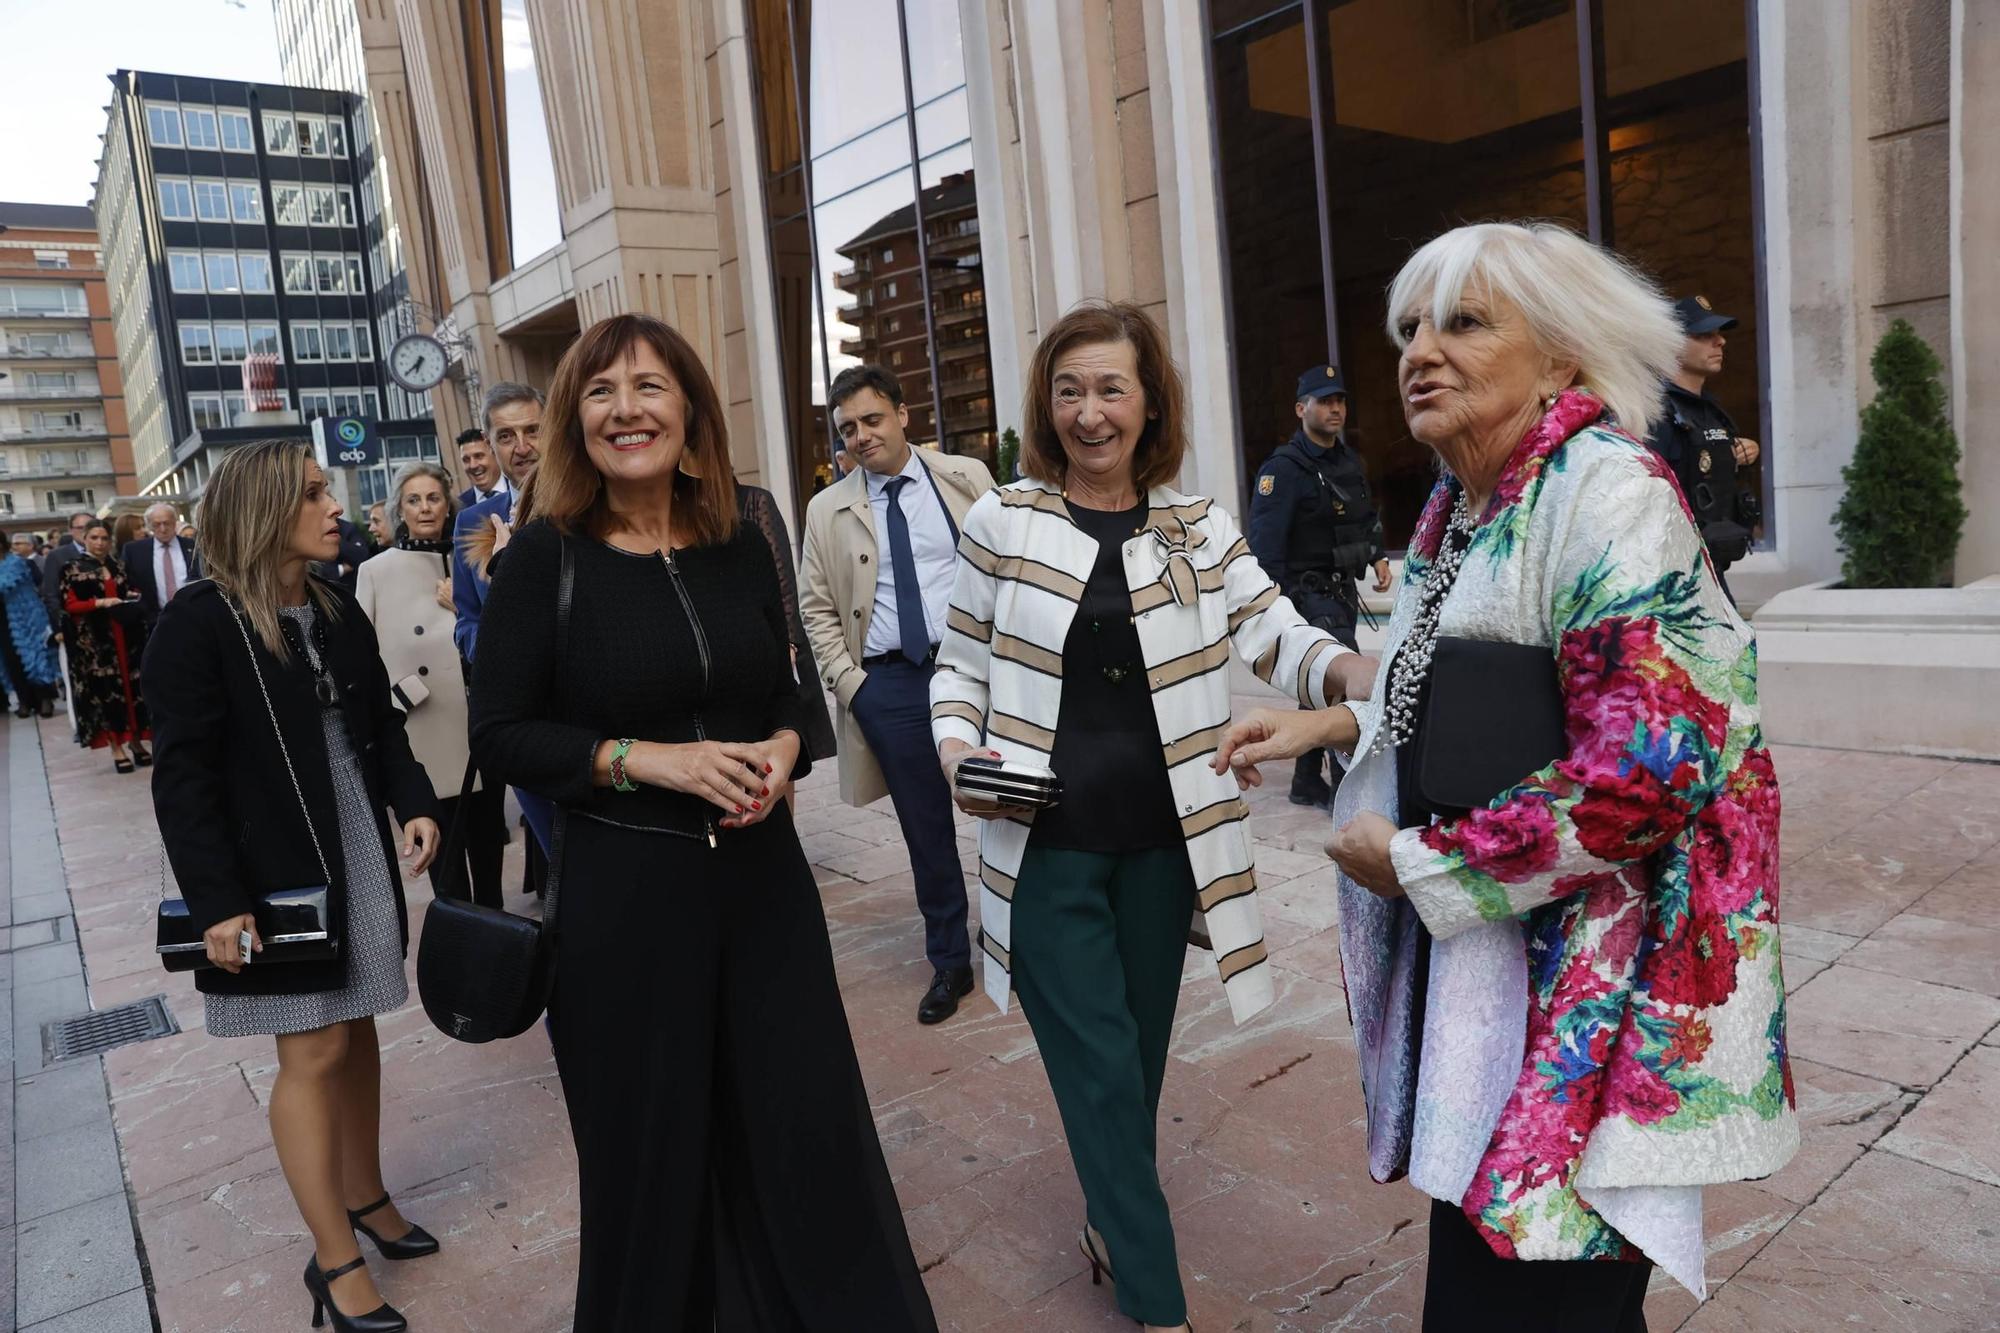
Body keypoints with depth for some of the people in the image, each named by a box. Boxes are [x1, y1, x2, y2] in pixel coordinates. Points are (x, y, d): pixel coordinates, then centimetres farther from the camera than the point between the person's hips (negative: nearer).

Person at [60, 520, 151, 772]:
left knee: (132, 686, 4)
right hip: (95, 640, -4)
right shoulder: (73, 569, 0)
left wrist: (133, 598, 1)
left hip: (125, 636, 4)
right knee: (106, 690, -2)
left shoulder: (117, 565, 13)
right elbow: (69, 605, -4)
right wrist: (100, 603, -16)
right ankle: (116, 748, 3)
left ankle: (136, 741, 14)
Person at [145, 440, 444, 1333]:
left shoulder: (338, 610, 7)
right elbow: (184, 779, -14)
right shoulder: (198, 625, -12)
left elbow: (380, 726, 14)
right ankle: (334, 1261, 13)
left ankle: (365, 1197, 31)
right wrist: (216, 901, -18)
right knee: (314, 1050, 0)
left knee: (355, 1031, 14)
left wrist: (414, 805, -1)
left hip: (360, 858, 6)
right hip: (276, 873, -6)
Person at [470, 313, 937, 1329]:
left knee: (807, 1122, 11)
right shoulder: (544, 555, -7)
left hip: (761, 874, 3)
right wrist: (650, 760, -18)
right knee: (651, 1148, 12)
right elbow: (499, 733, -6)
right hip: (622, 891, -3)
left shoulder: (739, 549, 4)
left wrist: (783, 751, -8)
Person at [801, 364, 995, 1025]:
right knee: (926, 830, 9)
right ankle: (949, 963, 25)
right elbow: (817, 608, 10)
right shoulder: (827, 511, 8)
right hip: (889, 684, 1)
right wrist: (848, 681, -1)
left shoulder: (966, 476, 4)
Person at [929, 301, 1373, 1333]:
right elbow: (960, 666, 5)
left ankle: (1113, 1219, 44)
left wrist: (1346, 672, -28)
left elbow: (1273, 633, -7)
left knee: (1139, 1054, 17)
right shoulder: (1001, 522, -2)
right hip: (1045, 847, -2)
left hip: (1161, 840, 3)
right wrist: (958, 750, -14)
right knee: (1102, 1072, 1)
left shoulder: (1198, 529, 3)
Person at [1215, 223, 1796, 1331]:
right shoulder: (1459, 507, 9)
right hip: (1476, 953, 8)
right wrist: (1334, 725, 9)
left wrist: (1413, 862, -17)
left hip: (1586, 989, -8)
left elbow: (1649, 772, -25)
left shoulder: (1606, 491, -18)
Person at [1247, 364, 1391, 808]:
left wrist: (1378, 558, 10)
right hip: (1309, 596, -9)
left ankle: (1309, 784, 26)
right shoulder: (1284, 468, -14)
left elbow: (1368, 517, 27)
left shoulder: (1350, 461, 13)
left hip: (1343, 592, 9)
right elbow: (1264, 545, -20)